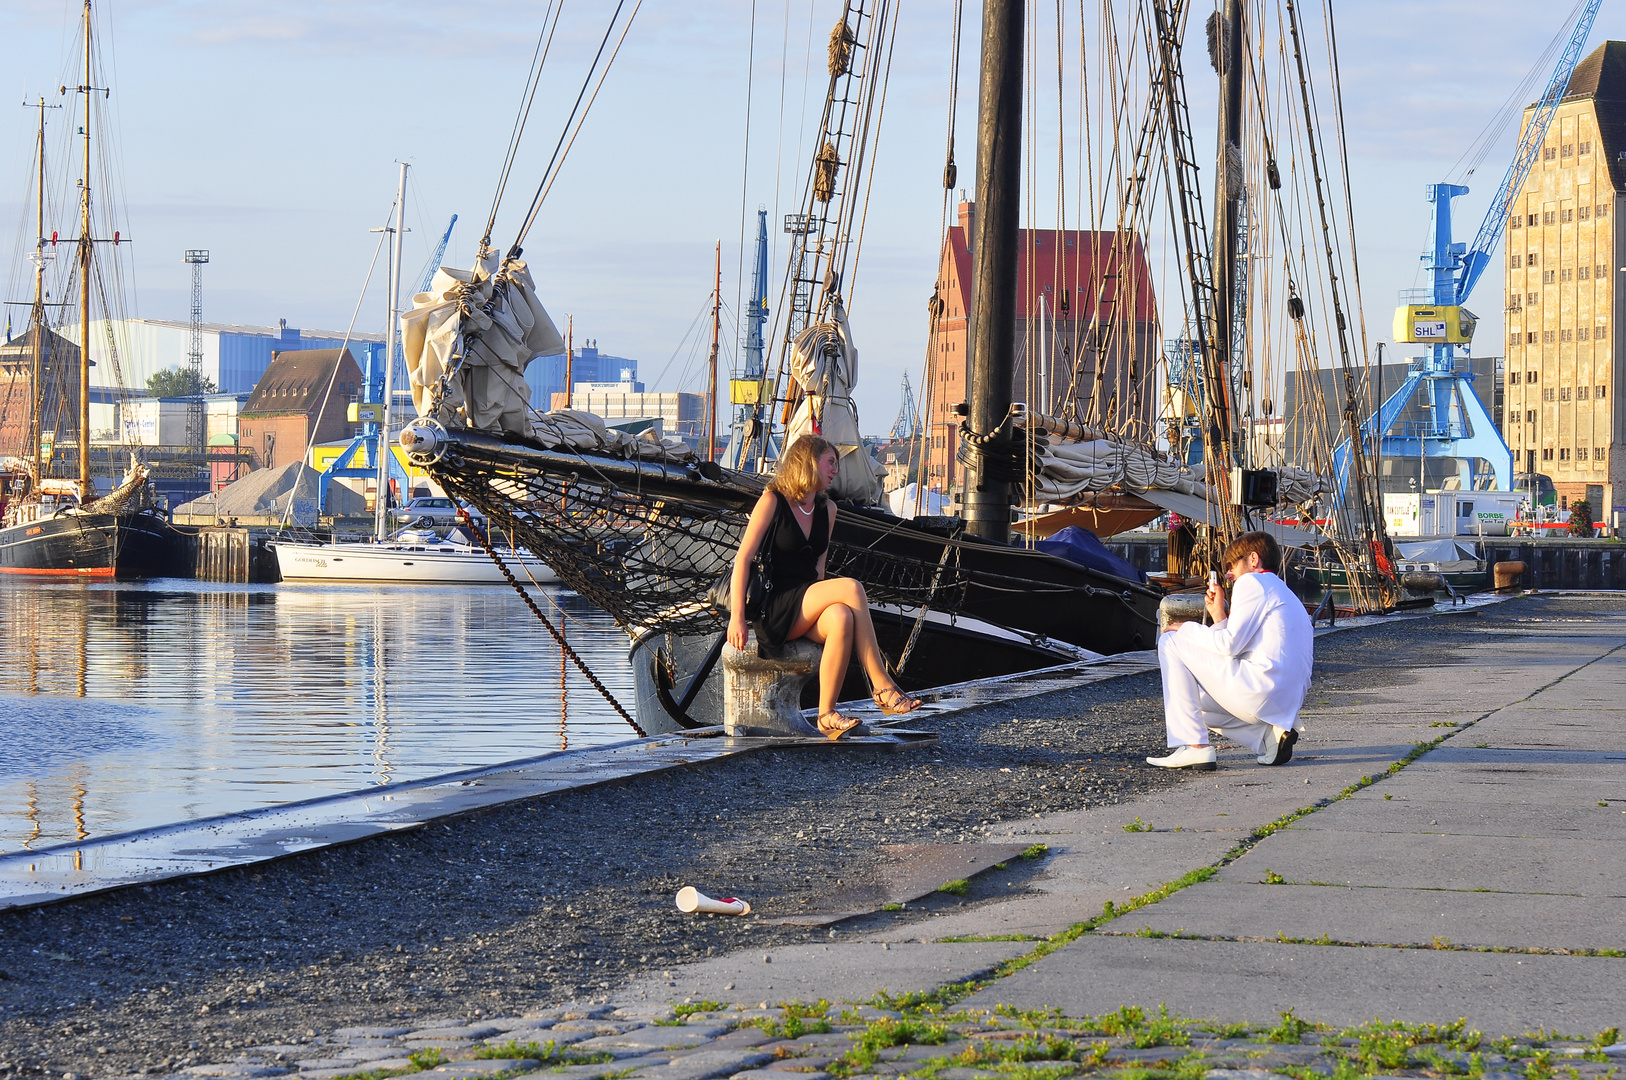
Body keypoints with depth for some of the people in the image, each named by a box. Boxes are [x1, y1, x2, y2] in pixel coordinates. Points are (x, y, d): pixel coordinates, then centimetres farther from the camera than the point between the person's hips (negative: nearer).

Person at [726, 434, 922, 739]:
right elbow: (743, 558, -7)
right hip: (772, 608, -5)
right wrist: (737, 617, -14)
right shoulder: (772, 501, -1)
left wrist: (817, 604, 3)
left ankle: (827, 714, -32)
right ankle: (882, 687, -27)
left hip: (807, 610, 5)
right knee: (850, 588, -27)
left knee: (841, 618, -32)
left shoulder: (827, 510, 18)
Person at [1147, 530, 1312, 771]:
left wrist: (1186, 629, 4)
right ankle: (1269, 735, 7)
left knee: (1171, 643, 0)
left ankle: (1194, 747, -8)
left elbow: (1230, 645, -11)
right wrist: (1219, 615, 21)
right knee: (1196, 705, 30)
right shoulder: (1285, 596, 28)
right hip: (1286, 704, 10)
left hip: (1258, 691, -10)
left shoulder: (1252, 582, -1)